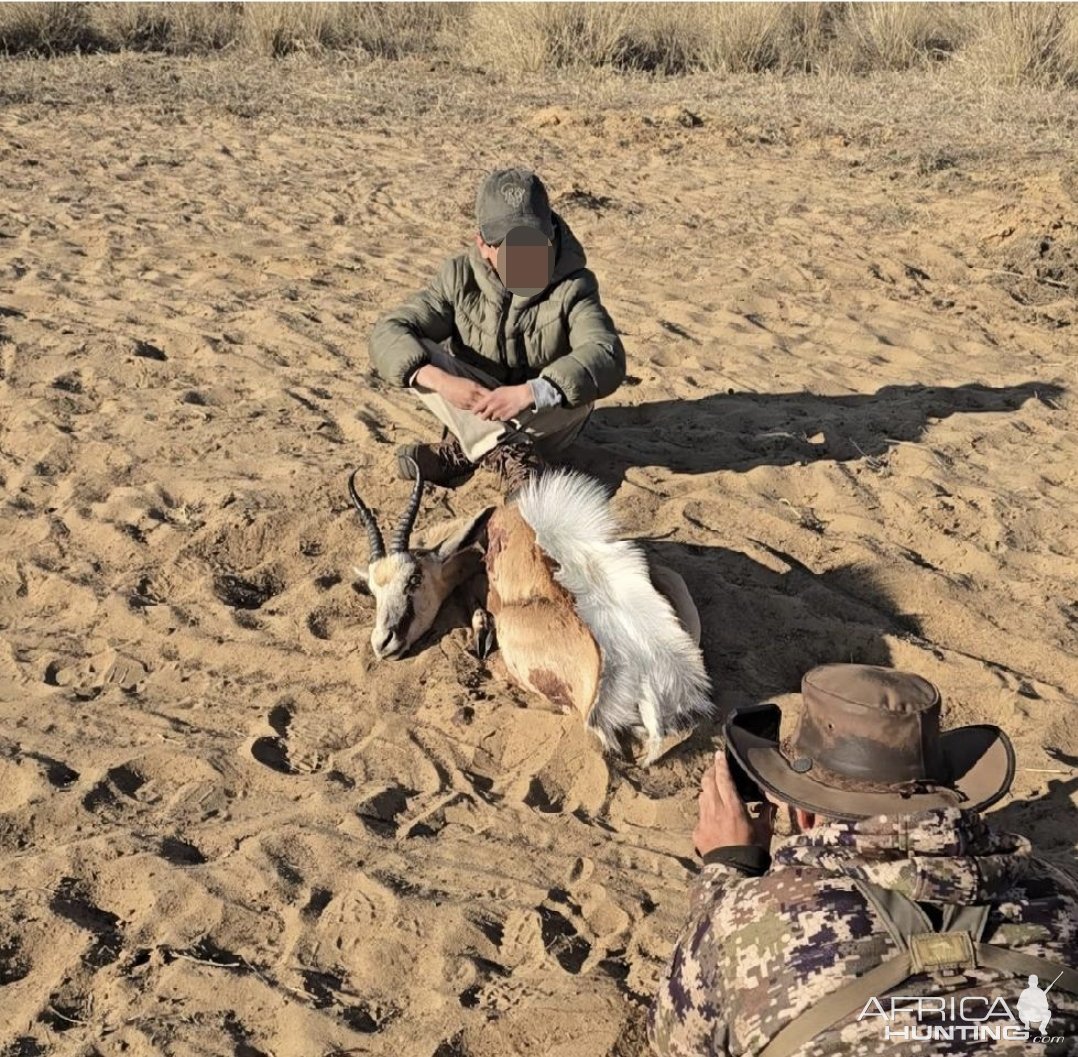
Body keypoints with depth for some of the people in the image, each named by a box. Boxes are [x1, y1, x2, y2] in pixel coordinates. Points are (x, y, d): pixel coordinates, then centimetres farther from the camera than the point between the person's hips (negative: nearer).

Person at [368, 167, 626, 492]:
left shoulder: (572, 287, -19)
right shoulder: (459, 277, -12)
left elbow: (607, 358, -36)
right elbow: (388, 332, -21)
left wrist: (531, 393, -51)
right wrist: (442, 381, -41)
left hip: (545, 421, -1)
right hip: (474, 412, 1)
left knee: (578, 384, -34)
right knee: (417, 359, -23)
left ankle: (462, 452, -25)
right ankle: (505, 452, -28)